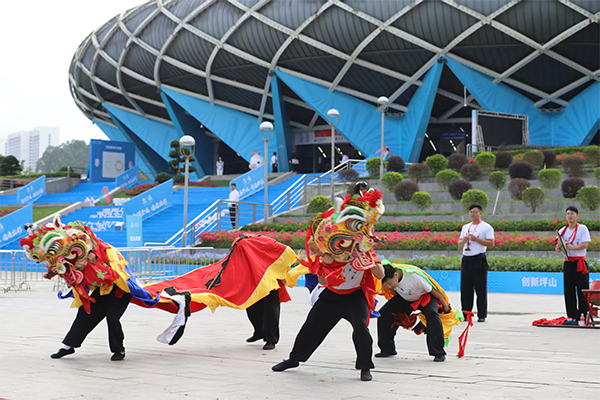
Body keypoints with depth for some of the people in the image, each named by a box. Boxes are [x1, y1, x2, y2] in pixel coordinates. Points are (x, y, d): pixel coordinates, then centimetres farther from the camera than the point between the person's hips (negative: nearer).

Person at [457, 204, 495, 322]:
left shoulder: (486, 227, -1)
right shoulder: (465, 227, 18)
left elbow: (491, 243, -9)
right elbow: (459, 245, 18)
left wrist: (476, 239, -16)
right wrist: (463, 240, -4)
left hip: (479, 260, -6)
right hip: (466, 259, 6)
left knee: (481, 289, -4)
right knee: (465, 288, 6)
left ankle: (481, 315, 1)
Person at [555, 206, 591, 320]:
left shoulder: (582, 229, -1)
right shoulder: (562, 231, 12)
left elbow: (585, 245, -13)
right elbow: (558, 249, 12)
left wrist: (571, 247, -22)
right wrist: (559, 247, -11)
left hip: (580, 263, -4)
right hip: (568, 263, 4)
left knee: (582, 290, -6)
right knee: (569, 291, 3)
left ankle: (584, 315, 0)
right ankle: (572, 316, 7)